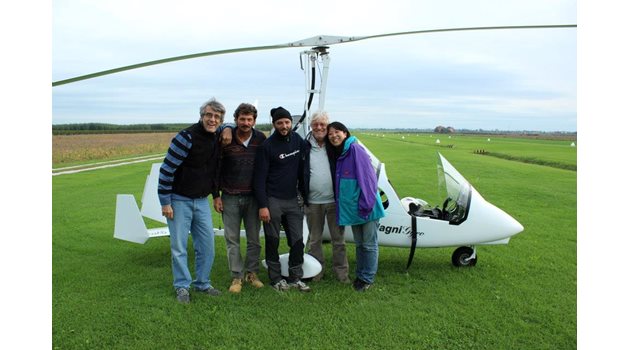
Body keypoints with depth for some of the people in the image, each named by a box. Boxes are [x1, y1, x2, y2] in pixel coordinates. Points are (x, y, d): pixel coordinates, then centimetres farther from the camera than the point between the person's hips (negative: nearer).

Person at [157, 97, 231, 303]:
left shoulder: (217, 135, 3)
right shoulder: (186, 137, -18)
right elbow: (167, 170, -16)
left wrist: (228, 129, 4)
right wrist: (165, 203, -16)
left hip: (202, 201, 6)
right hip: (179, 200, -6)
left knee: (207, 244, 6)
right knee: (179, 246, 0)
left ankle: (202, 283, 22)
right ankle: (182, 287, 15)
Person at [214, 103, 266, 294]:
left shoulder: (261, 139, -1)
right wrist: (216, 196, -3)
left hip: (253, 197, 1)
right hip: (230, 197, -1)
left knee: (254, 238, 8)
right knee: (232, 238, 4)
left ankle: (252, 273, 24)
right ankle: (237, 277, 15)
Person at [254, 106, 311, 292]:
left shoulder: (298, 141, 5)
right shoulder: (267, 146, -9)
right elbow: (260, 178, -10)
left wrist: (305, 196, 10)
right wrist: (262, 206, -14)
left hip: (292, 200, 4)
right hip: (273, 200, -4)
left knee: (297, 240, 5)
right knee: (273, 241, 7)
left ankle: (296, 278, 19)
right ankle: (276, 278, 21)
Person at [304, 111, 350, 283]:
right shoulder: (305, 146, 0)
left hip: (334, 200, -1)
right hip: (312, 202, 1)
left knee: (338, 238, 8)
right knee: (314, 239, 13)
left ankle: (341, 271, 21)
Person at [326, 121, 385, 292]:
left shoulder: (355, 149, -15)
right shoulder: (337, 154, 10)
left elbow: (367, 177, -19)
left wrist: (366, 204, -20)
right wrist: (340, 202, 12)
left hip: (366, 207, -8)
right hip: (352, 208, 8)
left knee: (369, 244, 5)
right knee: (359, 243, 18)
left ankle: (367, 278, 17)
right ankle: (360, 275, 31)